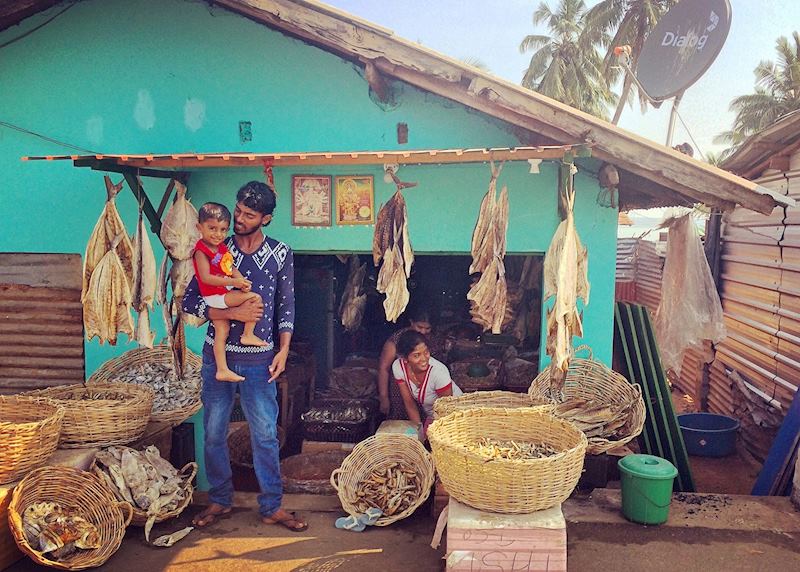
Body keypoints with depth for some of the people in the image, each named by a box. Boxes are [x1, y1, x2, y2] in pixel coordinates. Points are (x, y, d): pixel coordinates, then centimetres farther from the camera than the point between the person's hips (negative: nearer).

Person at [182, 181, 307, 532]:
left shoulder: (281, 254, 0)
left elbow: (286, 307, 6)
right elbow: (190, 301, -4)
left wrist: (283, 350, -3)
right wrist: (234, 313, -17)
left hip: (259, 359, -1)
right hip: (217, 356, 1)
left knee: (266, 435, 4)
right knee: (214, 433, 10)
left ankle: (272, 507, 17)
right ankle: (220, 500, 28)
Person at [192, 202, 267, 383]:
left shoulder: (222, 248, 11)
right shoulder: (201, 251, -16)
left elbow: (232, 268, 8)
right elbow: (206, 277, -24)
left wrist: (242, 281, -14)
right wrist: (233, 282, -30)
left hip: (223, 295, 8)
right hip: (215, 296, -8)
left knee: (221, 331, 10)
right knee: (255, 298, -16)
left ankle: (222, 370, 16)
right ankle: (248, 334, -7)